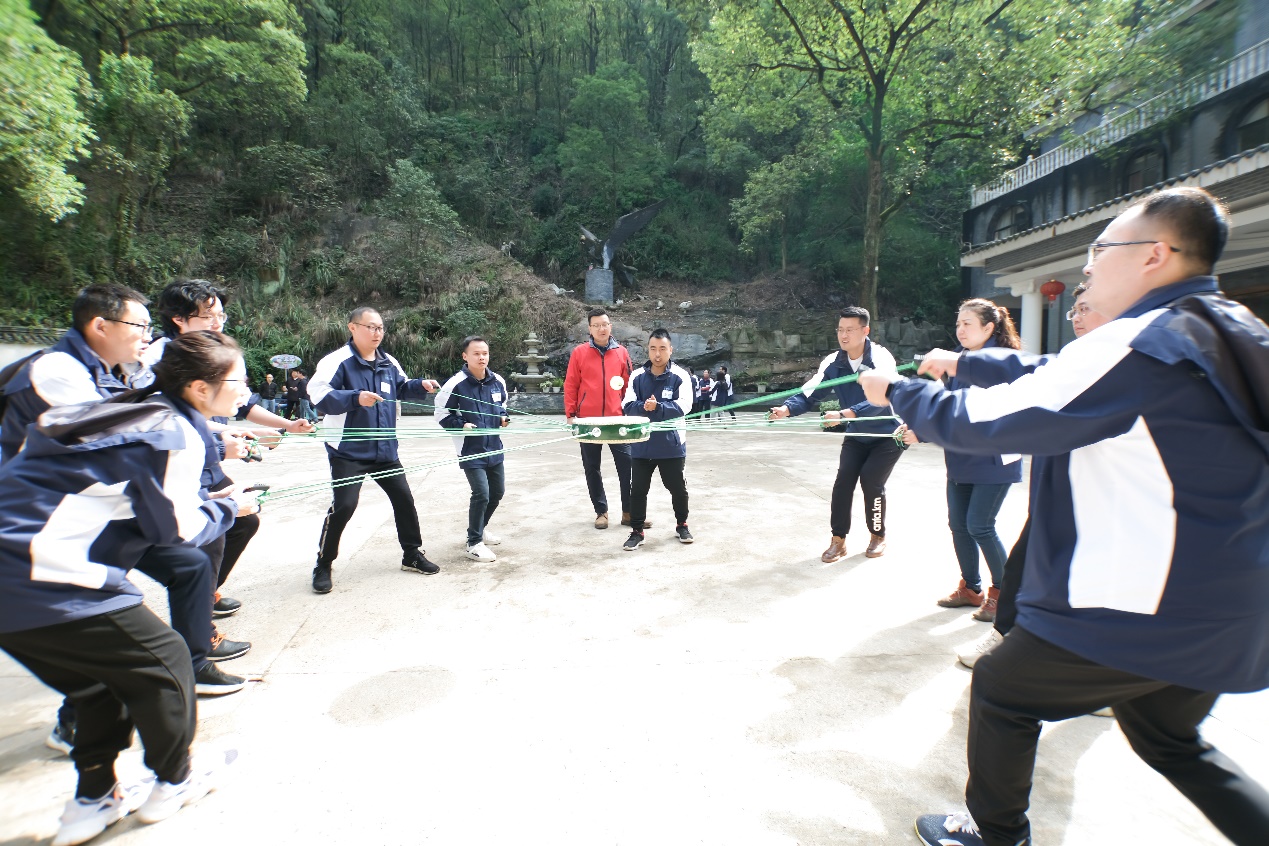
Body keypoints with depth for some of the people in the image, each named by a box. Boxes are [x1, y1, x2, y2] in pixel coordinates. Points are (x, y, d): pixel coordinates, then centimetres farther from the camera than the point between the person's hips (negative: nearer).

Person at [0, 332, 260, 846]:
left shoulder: (128, 415, 16)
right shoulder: (175, 434, -12)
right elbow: (178, 529, -8)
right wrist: (228, 507, 10)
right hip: (50, 588, -9)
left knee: (101, 676, 24)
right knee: (164, 660, 9)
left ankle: (93, 800, 33)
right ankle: (172, 783, 26)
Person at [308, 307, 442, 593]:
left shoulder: (389, 363, 8)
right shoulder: (339, 361, -13)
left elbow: (402, 387, 24)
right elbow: (318, 393, -23)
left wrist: (421, 385, 4)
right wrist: (355, 397, -34)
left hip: (385, 450, 7)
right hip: (348, 451, -6)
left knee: (404, 499, 10)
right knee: (344, 505, -11)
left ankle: (412, 554, 27)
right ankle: (323, 565, 9)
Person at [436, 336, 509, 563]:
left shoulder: (498, 382, -1)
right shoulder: (455, 384, -16)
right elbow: (442, 415, -8)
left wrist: (503, 417, -4)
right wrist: (461, 425, -22)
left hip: (493, 447, 7)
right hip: (470, 450, -6)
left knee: (497, 491, 16)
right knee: (481, 494, -12)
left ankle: (480, 528, 41)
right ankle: (474, 543, 6)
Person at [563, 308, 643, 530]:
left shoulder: (621, 352, 6)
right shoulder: (579, 352, 1)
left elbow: (628, 385, 10)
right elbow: (570, 385, 1)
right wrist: (571, 414, -4)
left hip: (617, 419, 1)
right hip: (588, 420, 0)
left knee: (627, 463, -3)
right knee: (592, 467, 7)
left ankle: (629, 511, 9)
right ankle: (601, 511, 21)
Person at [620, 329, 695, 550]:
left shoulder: (680, 376, -5)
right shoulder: (637, 376, 3)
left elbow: (682, 406, -15)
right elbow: (628, 407, -2)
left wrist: (657, 407, -26)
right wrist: (643, 407, -22)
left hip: (671, 444, -2)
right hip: (641, 444, 2)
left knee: (677, 488, 12)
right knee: (638, 489, 5)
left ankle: (682, 525, 33)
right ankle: (637, 531, 18)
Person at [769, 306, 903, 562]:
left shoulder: (881, 358, -24)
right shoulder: (833, 363, -11)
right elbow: (810, 393, -18)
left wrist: (843, 415, -51)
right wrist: (787, 408, -39)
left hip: (887, 434, -4)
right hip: (857, 434, 4)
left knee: (871, 481, -12)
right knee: (843, 482, -7)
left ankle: (878, 536, 12)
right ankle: (838, 540, 5)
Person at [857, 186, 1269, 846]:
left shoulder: (1133, 348, -21)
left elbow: (982, 421, -20)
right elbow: (1050, 380, 17)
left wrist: (897, 391, -4)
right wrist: (966, 363, 21)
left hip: (1136, 609, -9)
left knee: (999, 689, 13)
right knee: (1171, 743, 29)